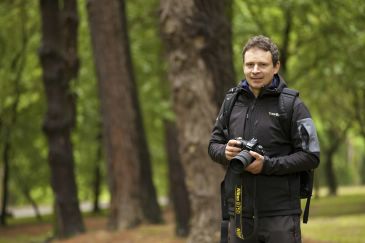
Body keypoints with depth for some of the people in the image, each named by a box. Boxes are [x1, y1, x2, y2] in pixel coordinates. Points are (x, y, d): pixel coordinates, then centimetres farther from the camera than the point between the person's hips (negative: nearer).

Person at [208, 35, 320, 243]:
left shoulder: (293, 106, -4)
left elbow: (311, 157, -7)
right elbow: (214, 145, 17)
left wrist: (267, 165, -18)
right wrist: (225, 152, -7)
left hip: (281, 215, -4)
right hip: (240, 213, 4)